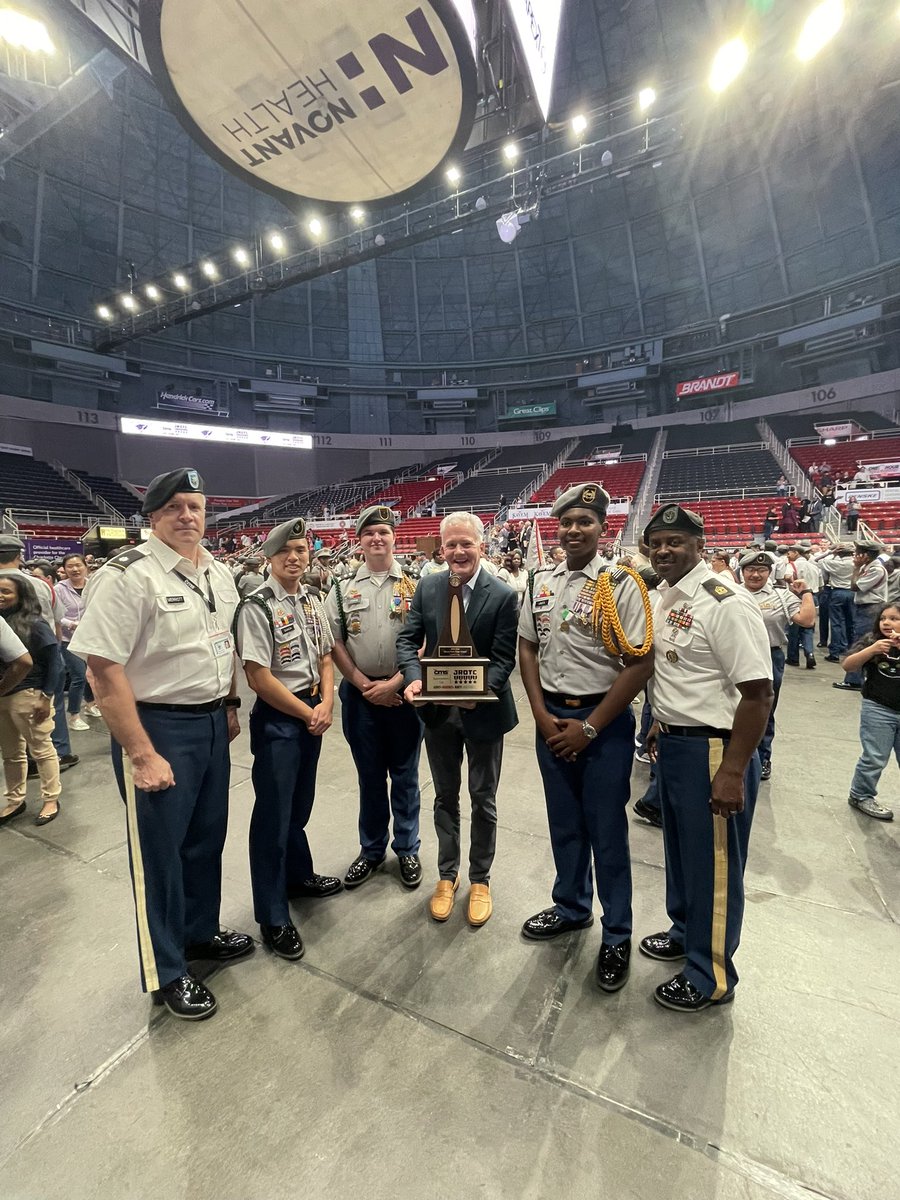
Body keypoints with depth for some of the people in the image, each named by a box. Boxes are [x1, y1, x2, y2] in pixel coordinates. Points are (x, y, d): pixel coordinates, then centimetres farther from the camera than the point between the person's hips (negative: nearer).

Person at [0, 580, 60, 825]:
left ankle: (51, 800, 21)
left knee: (41, 750, 7)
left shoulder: (35, 625, -12)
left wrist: (46, 697, -14)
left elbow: (54, 663, -11)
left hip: (28, 696, -5)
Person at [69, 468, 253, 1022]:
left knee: (207, 836, 21)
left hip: (213, 723, 7)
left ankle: (201, 931, 46)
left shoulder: (220, 573, 6)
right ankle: (166, 971, 35)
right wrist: (142, 755, -18)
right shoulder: (128, 576, -16)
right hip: (158, 726, -6)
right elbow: (103, 669, -19)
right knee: (160, 849, 11)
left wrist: (231, 706, 12)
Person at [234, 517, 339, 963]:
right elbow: (259, 677, -18)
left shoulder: (311, 600, 5)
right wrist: (307, 713, -12)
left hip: (313, 712, 7)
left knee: (300, 805, 23)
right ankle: (272, 917, 24)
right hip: (277, 718, -6)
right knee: (273, 814, 6)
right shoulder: (257, 606, -16)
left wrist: (326, 704, -6)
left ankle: (298, 876, 45)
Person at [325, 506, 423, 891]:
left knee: (405, 775, 12)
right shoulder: (343, 588, 4)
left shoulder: (415, 585, -2)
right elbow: (333, 642, 2)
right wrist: (363, 684, -7)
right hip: (360, 693, 2)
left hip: (402, 692, -1)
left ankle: (407, 849, 31)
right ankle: (371, 849, 34)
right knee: (369, 776, 16)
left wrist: (394, 683, -12)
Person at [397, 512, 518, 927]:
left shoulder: (503, 596, -12)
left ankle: (480, 879, 40)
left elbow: (504, 658, -13)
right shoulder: (427, 588, -2)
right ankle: (447, 874, 42)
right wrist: (413, 678, -21)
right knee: (445, 797, 20)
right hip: (438, 710, 3)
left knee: (483, 800, 16)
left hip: (483, 711, -2)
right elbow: (407, 639, -2)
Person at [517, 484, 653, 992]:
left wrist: (589, 726, -15)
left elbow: (641, 664, -16)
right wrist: (542, 716, -2)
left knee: (608, 831, 10)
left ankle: (617, 935, 34)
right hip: (551, 719, 5)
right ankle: (572, 907, 44)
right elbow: (527, 648, 8)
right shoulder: (541, 584, 4)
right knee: (564, 823, 20)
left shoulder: (623, 586, -12)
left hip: (603, 722, -4)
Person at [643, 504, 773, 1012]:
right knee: (680, 846, 24)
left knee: (713, 860, 10)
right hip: (673, 743, 8)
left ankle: (711, 975, 33)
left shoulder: (725, 602, -21)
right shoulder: (664, 597, 5)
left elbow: (758, 692, -23)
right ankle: (686, 931, 48)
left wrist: (732, 772, -22)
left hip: (712, 747, -8)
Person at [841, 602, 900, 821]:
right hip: (877, 710, -3)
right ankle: (861, 796, 19)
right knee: (875, 758, 2)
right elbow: (847, 665, -13)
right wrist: (871, 650, -25)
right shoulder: (871, 640, -5)